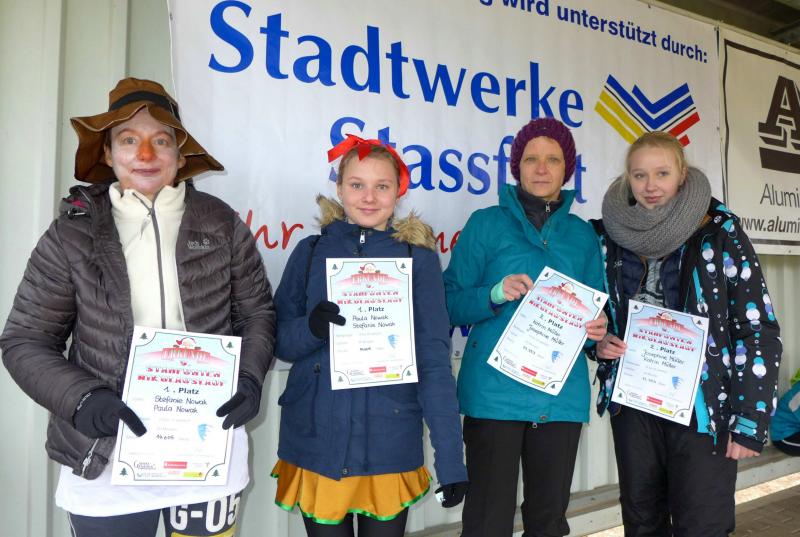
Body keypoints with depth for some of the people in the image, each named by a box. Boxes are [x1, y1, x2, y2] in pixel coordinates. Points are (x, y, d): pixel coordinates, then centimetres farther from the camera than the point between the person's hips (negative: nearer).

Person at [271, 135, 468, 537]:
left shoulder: (417, 256, -2)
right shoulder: (311, 251, 2)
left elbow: (434, 357, -4)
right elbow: (281, 341, 4)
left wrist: (450, 458, -9)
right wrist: (312, 327, -18)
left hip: (390, 447, -1)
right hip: (315, 445, 1)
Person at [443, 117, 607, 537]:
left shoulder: (582, 234, 12)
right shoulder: (486, 223, 1)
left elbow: (594, 308, 17)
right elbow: (451, 304, -2)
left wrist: (596, 330, -4)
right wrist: (495, 294, -19)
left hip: (562, 395, 4)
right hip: (495, 392, -3)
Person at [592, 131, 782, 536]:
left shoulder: (719, 232, -7)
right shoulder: (609, 234, 2)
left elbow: (758, 328, -8)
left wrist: (750, 422, -11)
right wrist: (598, 343, -6)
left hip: (702, 406, -3)